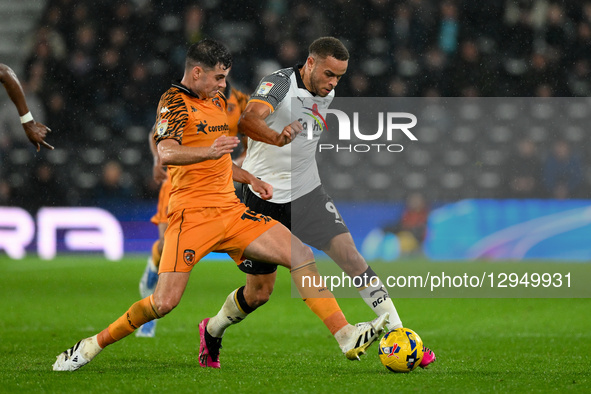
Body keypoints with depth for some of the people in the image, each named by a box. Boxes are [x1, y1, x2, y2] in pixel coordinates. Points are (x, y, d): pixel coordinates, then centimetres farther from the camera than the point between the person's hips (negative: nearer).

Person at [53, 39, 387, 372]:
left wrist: (250, 179, 23)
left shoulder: (217, 102, 20)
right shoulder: (174, 101, -6)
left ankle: (347, 337, -6)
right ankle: (91, 347, 2)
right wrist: (209, 151, -43)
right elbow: (166, 153, -27)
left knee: (302, 255, -7)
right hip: (192, 215, -7)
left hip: (231, 210, 7)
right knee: (165, 301, -16)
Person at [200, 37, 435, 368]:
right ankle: (213, 330, 31)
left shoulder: (327, 94, 4)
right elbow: (248, 120, -40)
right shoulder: (279, 84, -19)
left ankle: (397, 334, -13)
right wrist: (278, 137, -56)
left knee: (350, 254, -14)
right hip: (266, 196, -5)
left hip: (307, 192, 5)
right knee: (259, 293, 3)